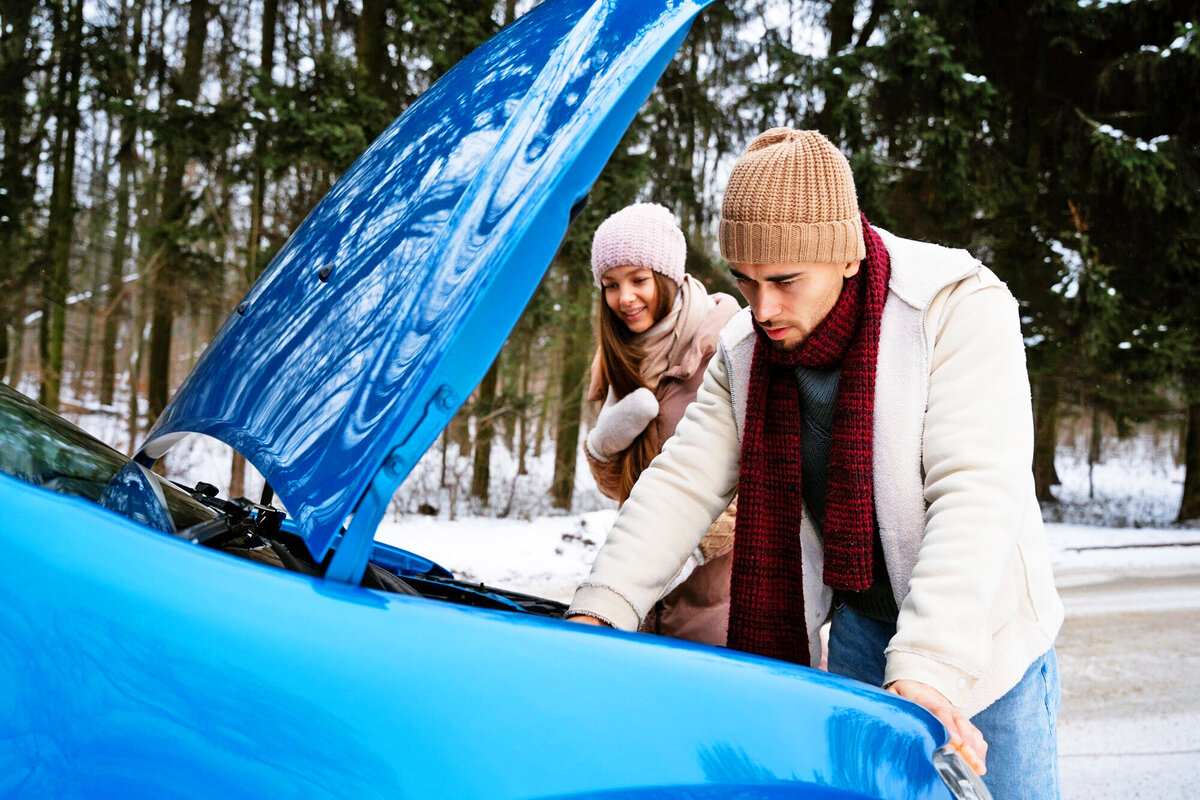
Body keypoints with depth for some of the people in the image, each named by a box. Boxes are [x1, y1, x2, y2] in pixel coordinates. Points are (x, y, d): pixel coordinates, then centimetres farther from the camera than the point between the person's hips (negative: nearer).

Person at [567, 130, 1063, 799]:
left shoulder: (962, 307, -22)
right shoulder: (745, 352, -5)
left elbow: (976, 493, -32)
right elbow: (683, 483, -7)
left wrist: (926, 668, -41)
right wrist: (603, 611, -20)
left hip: (985, 634, -3)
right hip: (857, 626, 4)